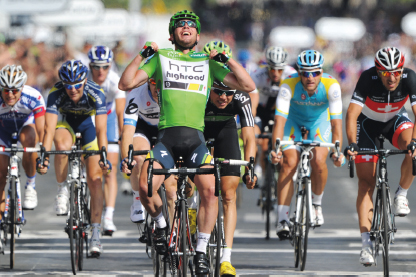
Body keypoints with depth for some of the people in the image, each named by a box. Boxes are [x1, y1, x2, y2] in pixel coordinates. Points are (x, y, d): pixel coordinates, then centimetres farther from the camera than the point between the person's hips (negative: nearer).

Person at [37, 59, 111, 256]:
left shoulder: (95, 94, -33)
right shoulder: (56, 94, -32)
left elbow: (101, 131, -37)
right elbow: (49, 128, -38)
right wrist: (44, 156, -51)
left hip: (88, 122, 0)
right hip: (65, 121, 0)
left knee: (95, 179, -9)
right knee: (63, 146, -37)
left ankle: (95, 235, -6)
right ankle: (62, 190, -13)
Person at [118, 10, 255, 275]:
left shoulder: (208, 62, 17)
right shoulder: (161, 58, 15)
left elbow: (248, 86, 10)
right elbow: (126, 84, 7)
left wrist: (227, 59, 2)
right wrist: (143, 54, 0)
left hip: (196, 137, 0)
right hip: (167, 136, 0)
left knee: (209, 190, -21)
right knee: (145, 187, -22)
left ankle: (201, 252, -8)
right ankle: (161, 224, 9)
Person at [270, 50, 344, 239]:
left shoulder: (331, 86, -32)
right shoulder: (288, 85, -33)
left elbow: (336, 121, -35)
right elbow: (280, 119, -38)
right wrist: (275, 149, -50)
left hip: (320, 121, 0)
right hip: (294, 120, 0)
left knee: (318, 161, -19)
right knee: (289, 163, -18)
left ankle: (317, 203, 10)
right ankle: (282, 219, -15)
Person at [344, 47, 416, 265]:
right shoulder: (368, 79, -33)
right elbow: (352, 113, -38)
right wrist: (351, 144, -51)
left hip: (395, 119, 1)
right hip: (368, 122, -1)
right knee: (366, 182, -8)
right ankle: (366, 243, -9)